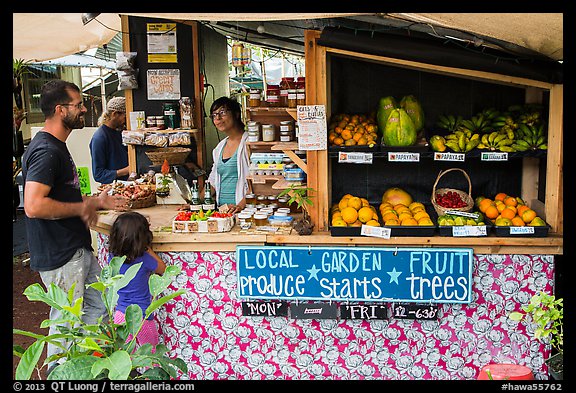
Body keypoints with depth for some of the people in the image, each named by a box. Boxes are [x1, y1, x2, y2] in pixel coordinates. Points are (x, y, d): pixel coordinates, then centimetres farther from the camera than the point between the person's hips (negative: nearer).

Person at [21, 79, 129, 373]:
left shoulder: (57, 147, 14)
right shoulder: (45, 150, -20)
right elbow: (34, 206, -31)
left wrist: (98, 202, 13)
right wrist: (82, 208, -19)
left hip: (78, 250, 10)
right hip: (59, 257, -10)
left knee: (99, 308, 19)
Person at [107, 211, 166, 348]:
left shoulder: (112, 257, -7)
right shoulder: (144, 260, -20)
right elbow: (163, 269, -1)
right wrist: (149, 250, -1)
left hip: (120, 315, 4)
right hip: (141, 316, -4)